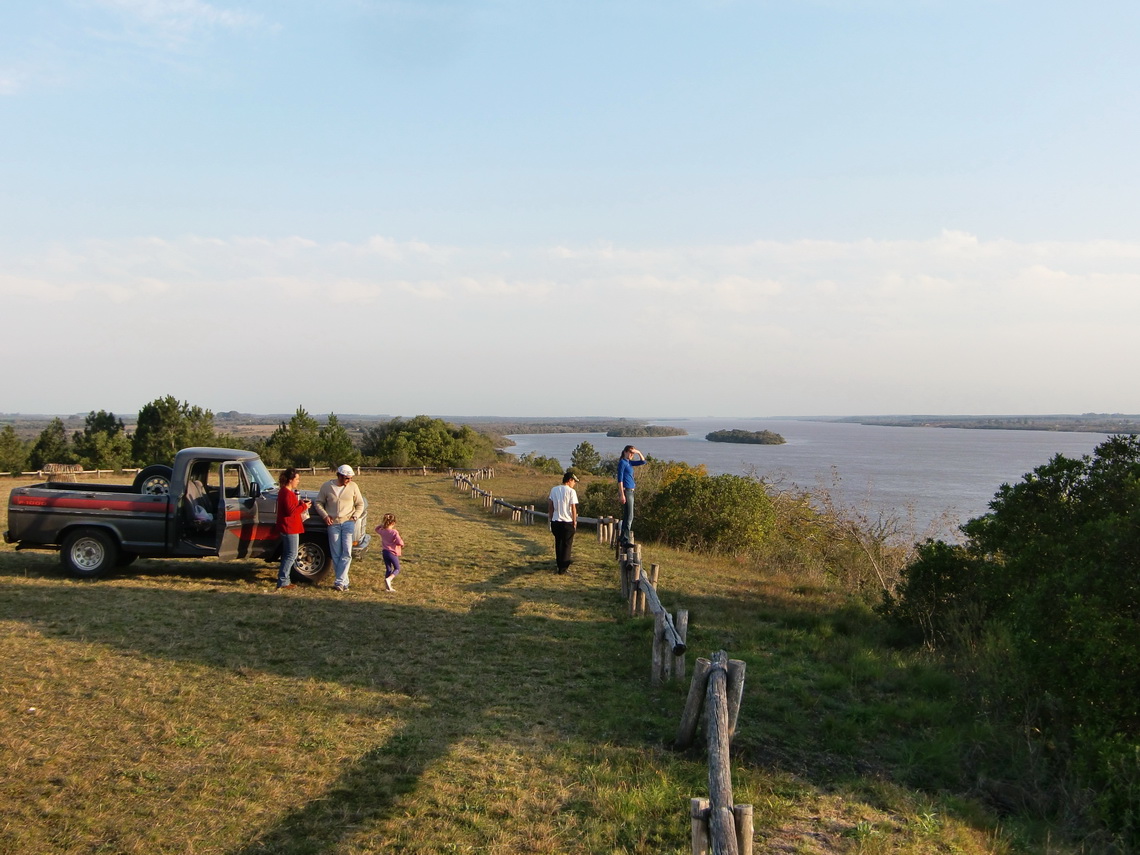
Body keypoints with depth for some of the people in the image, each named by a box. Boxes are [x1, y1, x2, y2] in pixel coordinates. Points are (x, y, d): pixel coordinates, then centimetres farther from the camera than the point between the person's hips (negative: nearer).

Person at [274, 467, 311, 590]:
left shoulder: (284, 491, 14)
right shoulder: (287, 493, -19)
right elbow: (291, 511, -23)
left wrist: (300, 502, 9)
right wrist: (304, 506, -14)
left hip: (287, 528, 11)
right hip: (290, 528, -11)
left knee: (287, 554, 16)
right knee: (292, 555, -7)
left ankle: (284, 580, 21)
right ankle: (282, 581, -7)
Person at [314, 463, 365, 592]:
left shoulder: (353, 486, 3)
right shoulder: (327, 486, 1)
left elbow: (360, 504, 12)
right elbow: (318, 503, 8)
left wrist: (356, 515, -5)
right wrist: (325, 515, -7)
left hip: (348, 522, 0)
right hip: (333, 523, 0)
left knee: (347, 552, -12)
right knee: (336, 555, 0)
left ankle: (339, 582, -13)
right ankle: (344, 582, 7)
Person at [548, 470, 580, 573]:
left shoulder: (554, 490, 5)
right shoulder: (571, 491, -10)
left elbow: (550, 506, 8)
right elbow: (573, 508, -10)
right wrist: (574, 522, -2)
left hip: (555, 521, 5)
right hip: (567, 522, -5)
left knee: (558, 544, 16)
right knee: (567, 545, 4)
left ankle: (560, 564, 24)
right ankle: (563, 567, 4)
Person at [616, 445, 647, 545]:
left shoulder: (629, 462, 16)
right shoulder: (622, 462, -9)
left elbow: (643, 462, 20)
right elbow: (620, 479, -15)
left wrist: (639, 453, 4)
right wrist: (622, 494, -20)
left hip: (630, 491, 10)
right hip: (626, 491, -10)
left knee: (626, 516, 15)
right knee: (629, 516, -13)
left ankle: (622, 537, 23)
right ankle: (625, 540, -15)